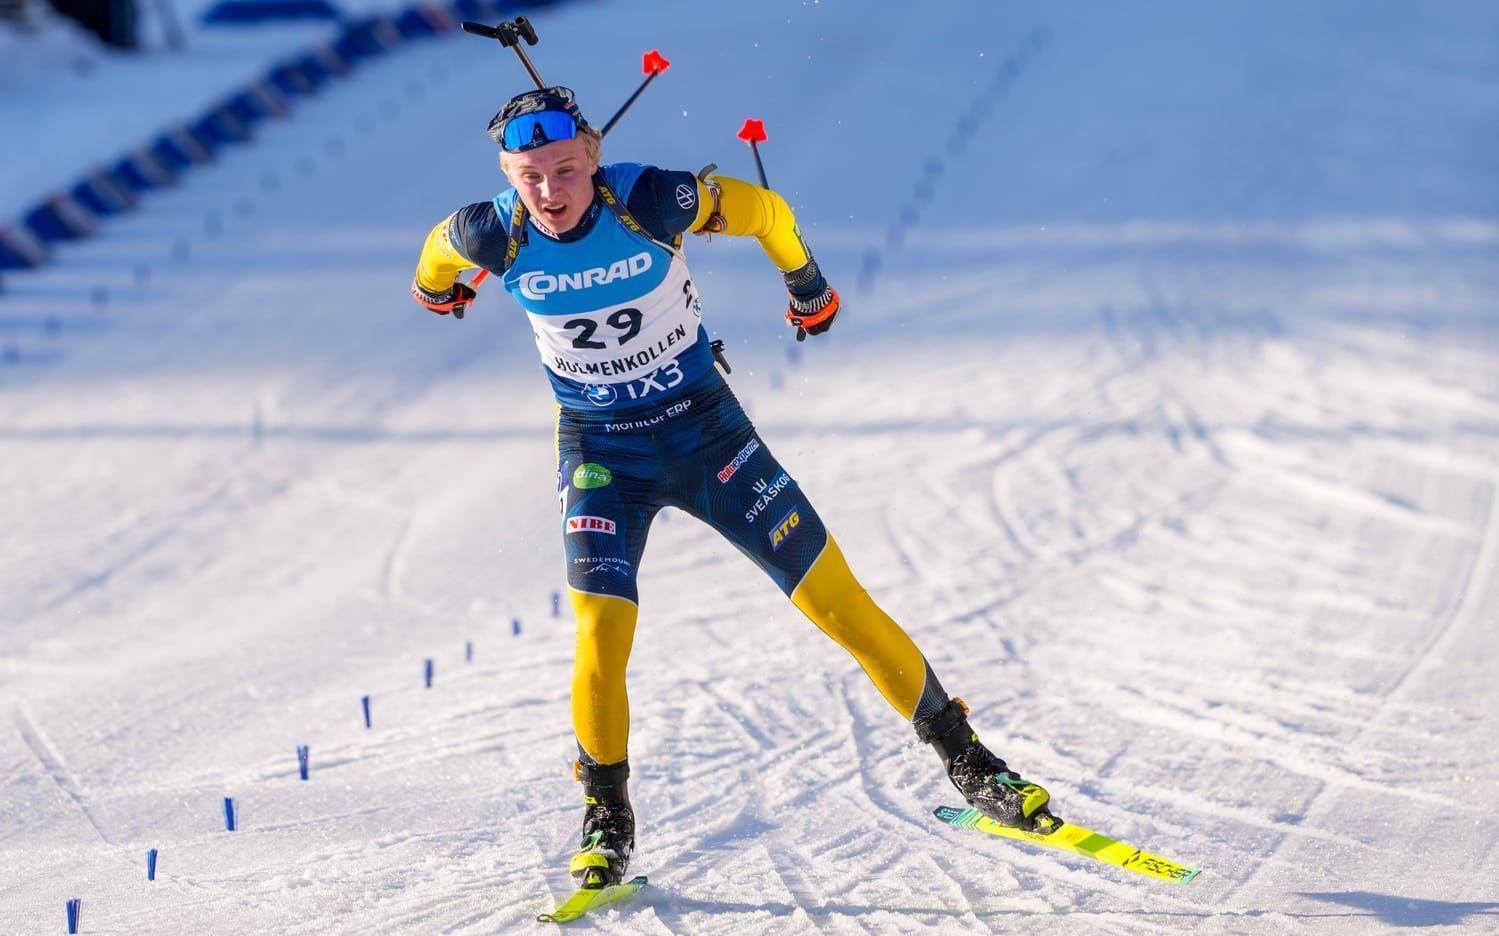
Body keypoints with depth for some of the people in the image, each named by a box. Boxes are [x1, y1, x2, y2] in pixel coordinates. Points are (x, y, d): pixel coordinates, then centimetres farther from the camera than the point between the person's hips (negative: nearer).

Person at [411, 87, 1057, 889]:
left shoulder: (652, 201, -23)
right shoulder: (493, 237, -18)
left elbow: (766, 213, -5)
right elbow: (439, 251, 7)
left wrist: (809, 290, 12)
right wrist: (437, 287, 30)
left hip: (703, 425, 0)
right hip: (598, 450, 1)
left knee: (835, 598, -2)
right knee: (602, 628, -18)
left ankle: (962, 757, 9)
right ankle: (607, 817, 3)